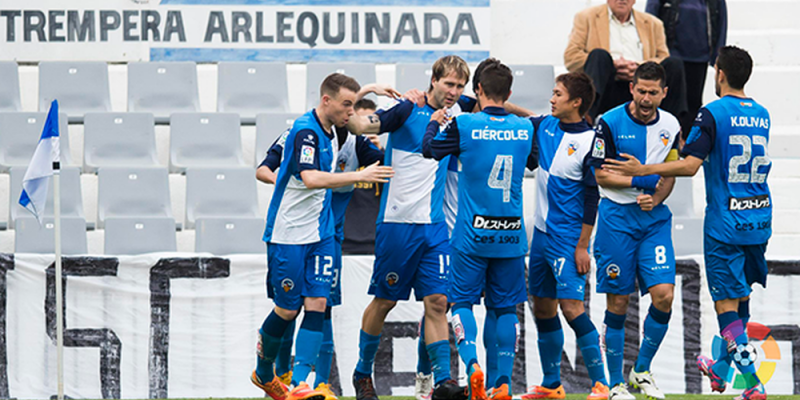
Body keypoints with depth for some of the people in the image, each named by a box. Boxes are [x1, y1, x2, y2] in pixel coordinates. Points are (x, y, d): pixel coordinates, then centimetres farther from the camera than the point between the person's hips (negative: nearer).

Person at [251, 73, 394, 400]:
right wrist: (359, 176, -34)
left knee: (317, 304, -6)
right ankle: (263, 373, 24)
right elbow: (310, 178, -34)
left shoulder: (331, 132, 8)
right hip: (288, 235, -7)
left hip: (320, 234, 7)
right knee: (287, 310, 1)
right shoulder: (305, 131, -19)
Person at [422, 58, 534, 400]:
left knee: (463, 301, 6)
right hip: (511, 234, 2)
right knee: (506, 307, 9)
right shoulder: (525, 129, 0)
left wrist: (434, 123, 26)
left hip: (472, 234, -2)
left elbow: (429, 149, 6)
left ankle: (472, 364, -16)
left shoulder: (463, 125, -9)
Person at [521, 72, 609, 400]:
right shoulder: (546, 126, 5)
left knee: (571, 306, -14)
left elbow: (591, 198, -13)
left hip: (567, 238, -7)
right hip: (542, 233, 7)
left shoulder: (589, 141, -13)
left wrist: (582, 246, -14)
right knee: (543, 308, 11)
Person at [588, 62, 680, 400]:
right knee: (618, 302, -1)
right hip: (616, 218, -3)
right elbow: (601, 175, -6)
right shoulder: (610, 123, -8)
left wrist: (655, 198, -8)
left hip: (655, 219, 3)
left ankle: (642, 371, 11)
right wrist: (641, 181, -14)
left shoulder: (670, 126, 6)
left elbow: (670, 175, 11)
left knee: (663, 295, -8)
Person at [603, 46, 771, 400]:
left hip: (725, 224, -7)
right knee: (741, 297, 19)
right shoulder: (761, 115, 9)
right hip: (758, 223, 7)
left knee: (727, 304, -3)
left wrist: (642, 170, -11)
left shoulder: (713, 114, -12)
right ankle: (722, 369, 35)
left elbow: (689, 166, -20)